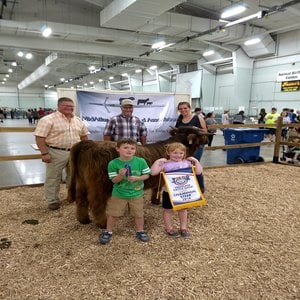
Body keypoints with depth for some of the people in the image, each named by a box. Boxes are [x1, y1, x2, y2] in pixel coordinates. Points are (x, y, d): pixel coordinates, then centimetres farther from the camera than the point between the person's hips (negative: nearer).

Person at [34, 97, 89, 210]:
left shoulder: (78, 120, 9)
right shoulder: (48, 119, -11)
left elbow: (84, 135, 18)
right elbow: (39, 137, -14)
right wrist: (45, 153, -19)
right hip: (56, 152, -5)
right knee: (53, 177, 4)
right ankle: (52, 201, 18)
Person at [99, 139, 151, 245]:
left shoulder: (141, 161, -14)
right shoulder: (113, 163, -16)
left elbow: (146, 175, -6)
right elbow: (114, 180, -12)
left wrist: (136, 178, -23)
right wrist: (121, 175, -32)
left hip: (136, 194, 1)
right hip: (118, 194, 0)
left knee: (138, 214, 14)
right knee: (113, 214, 10)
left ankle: (140, 231, 37)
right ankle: (108, 232, 32)